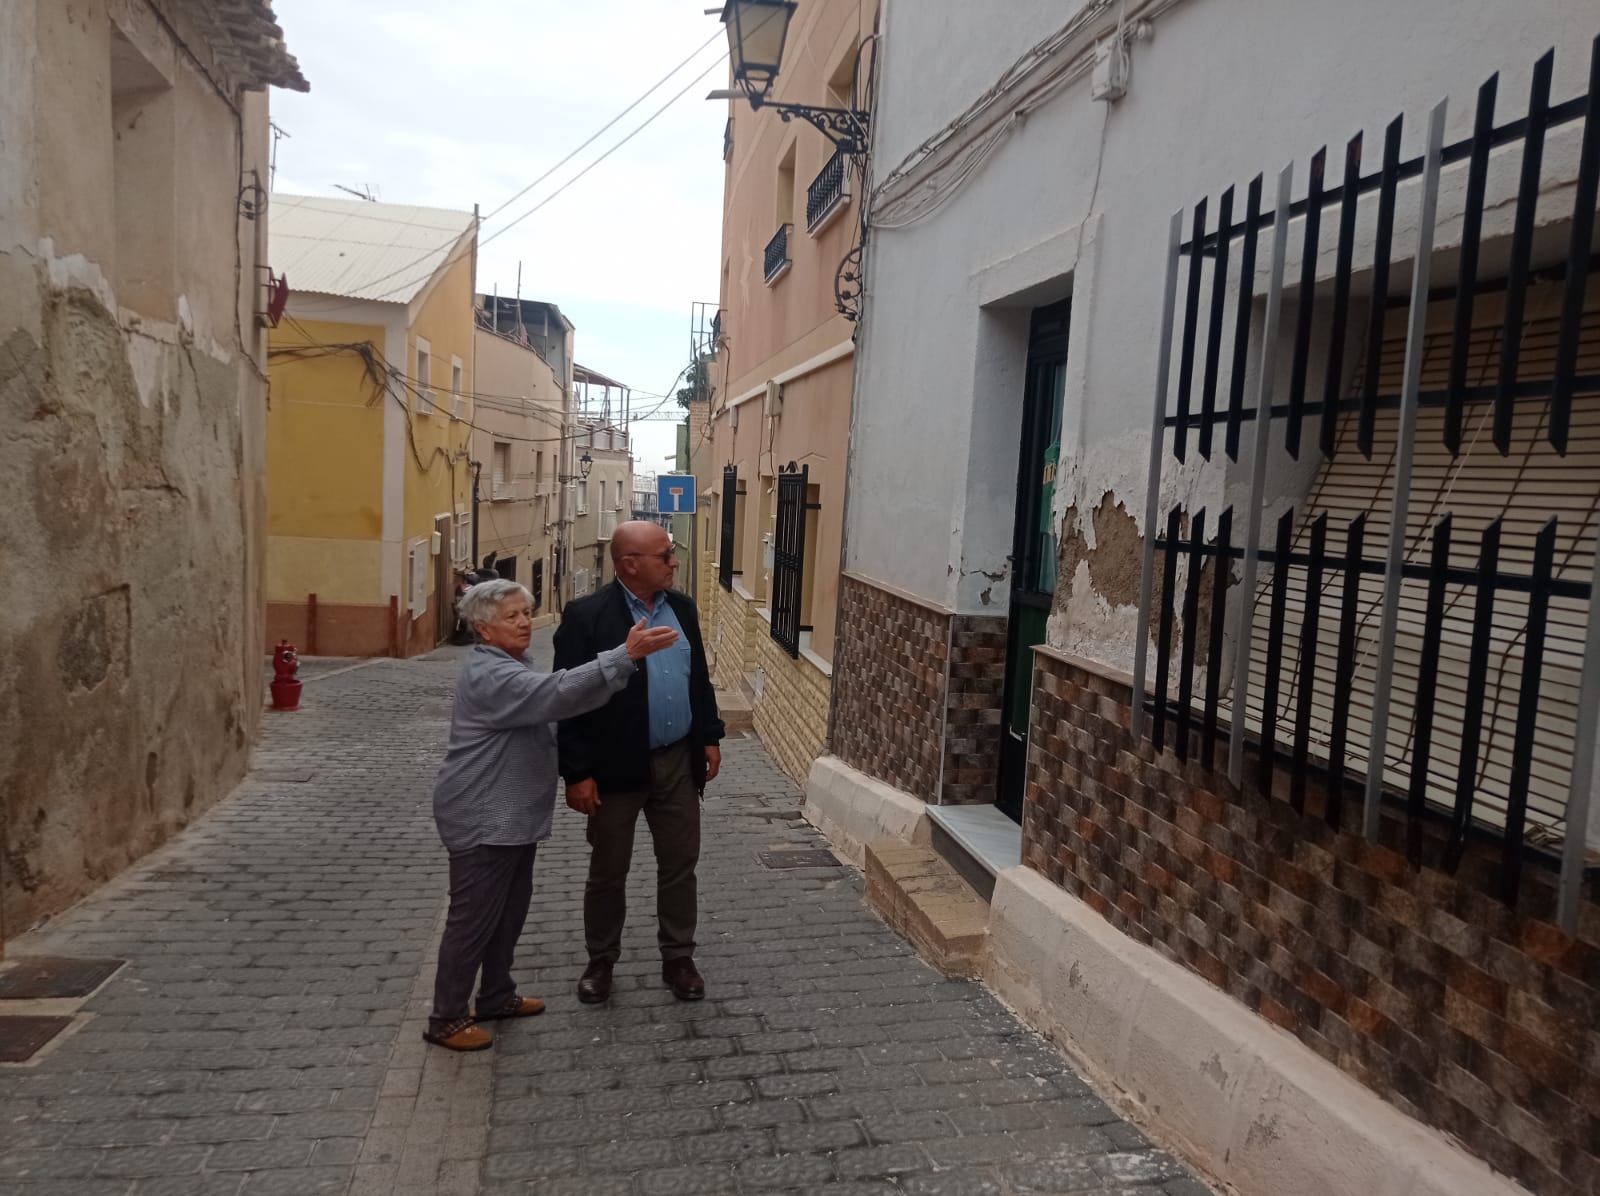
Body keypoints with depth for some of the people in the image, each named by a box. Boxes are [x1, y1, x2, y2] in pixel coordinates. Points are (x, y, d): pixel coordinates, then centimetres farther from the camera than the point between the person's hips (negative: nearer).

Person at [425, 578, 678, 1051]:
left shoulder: (511, 666, 11)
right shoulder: (489, 674, -24)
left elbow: (546, 704, 23)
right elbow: (557, 693, -37)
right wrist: (626, 655, -43)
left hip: (513, 815, 10)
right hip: (483, 820, -10)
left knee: (510, 909, 18)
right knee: (474, 917, 1)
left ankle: (496, 996, 33)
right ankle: (446, 1018, 16)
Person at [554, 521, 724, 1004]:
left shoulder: (682, 607, 3)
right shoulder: (586, 616, -15)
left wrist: (710, 737, 9)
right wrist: (577, 773, -16)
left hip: (678, 761, 5)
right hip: (616, 766, -4)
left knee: (680, 865, 13)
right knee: (607, 872, 13)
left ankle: (678, 958, 30)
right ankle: (601, 961, 32)